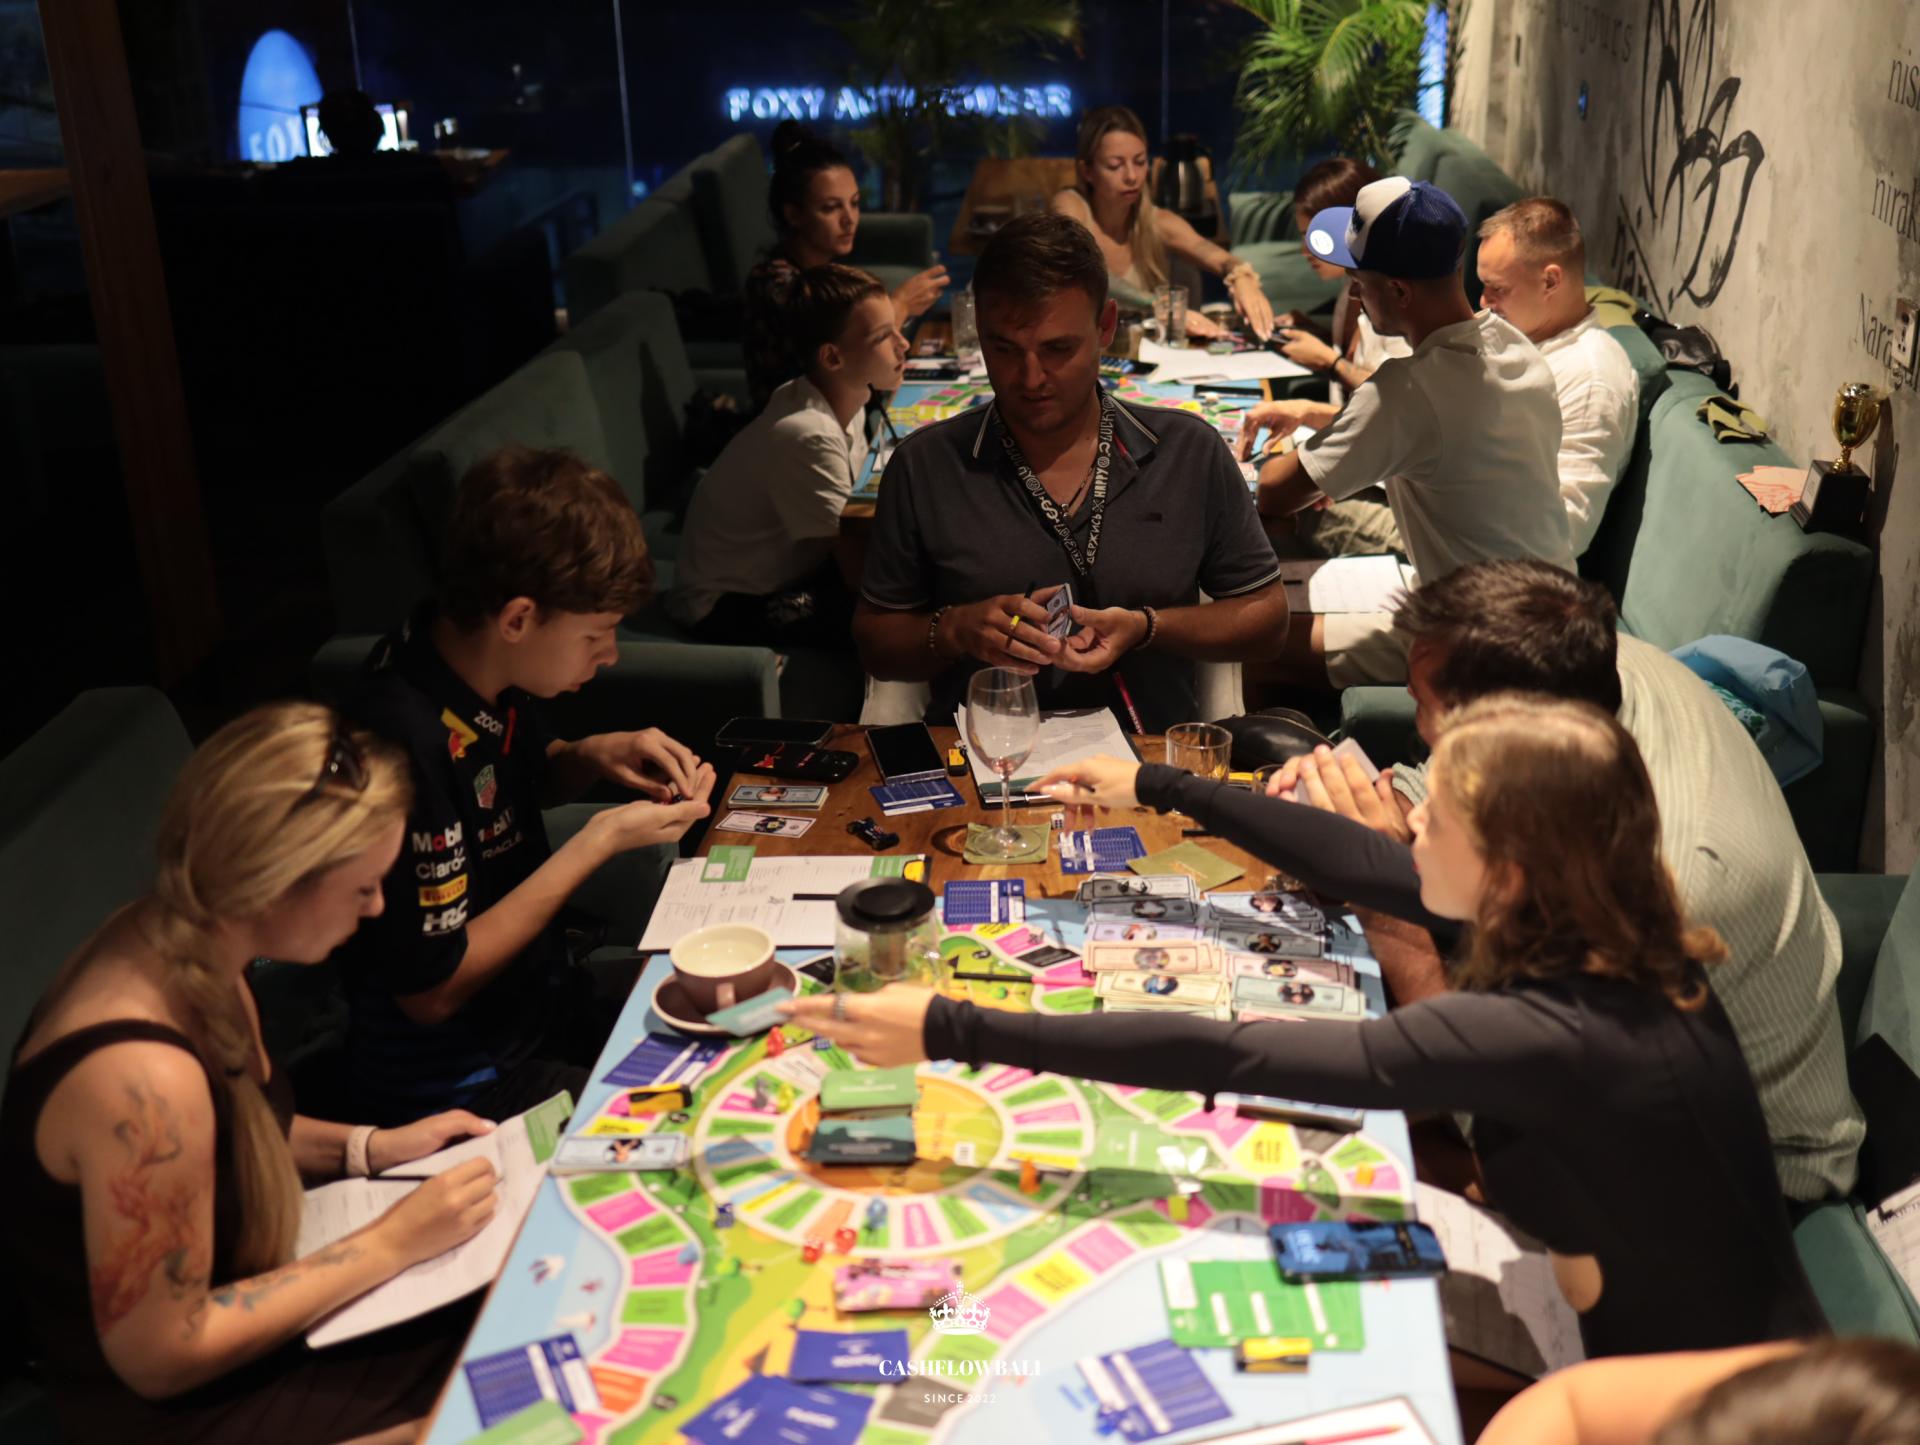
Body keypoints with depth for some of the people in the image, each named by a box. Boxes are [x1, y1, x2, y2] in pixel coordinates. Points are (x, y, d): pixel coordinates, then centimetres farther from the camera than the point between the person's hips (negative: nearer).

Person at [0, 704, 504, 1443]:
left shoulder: (185, 947, -11)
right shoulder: (144, 1075, -37)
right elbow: (161, 1357, -26)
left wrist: (370, 1147, -2)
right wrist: (391, 1244, -22)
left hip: (227, 1299, 7)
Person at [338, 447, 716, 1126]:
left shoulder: (480, 665, -5)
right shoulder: (405, 741, -30)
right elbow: (431, 990, -24)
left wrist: (594, 755, -5)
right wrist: (600, 840, -22)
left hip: (540, 997, 8)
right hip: (452, 1083, -8)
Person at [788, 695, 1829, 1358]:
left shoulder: (1546, 1036, -32)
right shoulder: (1606, 934, -7)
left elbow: (1227, 1058, -34)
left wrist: (952, 1031, -31)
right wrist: (1154, 787, 12)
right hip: (1721, 1347, 7)